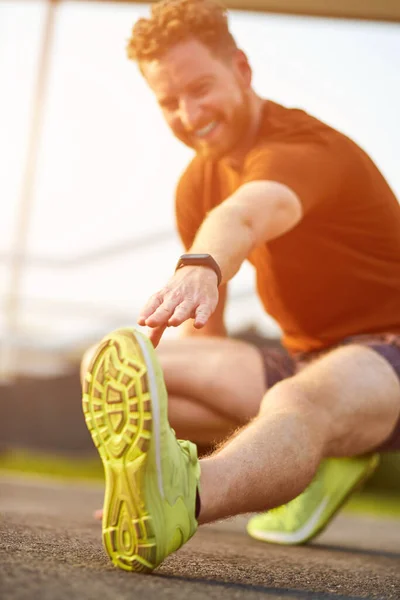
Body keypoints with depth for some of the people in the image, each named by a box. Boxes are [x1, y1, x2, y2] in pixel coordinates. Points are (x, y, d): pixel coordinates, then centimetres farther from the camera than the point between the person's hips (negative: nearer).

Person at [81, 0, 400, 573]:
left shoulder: (306, 148, -19)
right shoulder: (198, 184, 7)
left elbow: (246, 215, -46)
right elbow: (201, 332, 13)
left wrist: (200, 268, -65)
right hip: (306, 361, 8)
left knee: (298, 401, -45)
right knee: (103, 367, -11)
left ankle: (177, 501, -79)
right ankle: (317, 459, -7)